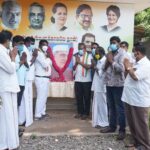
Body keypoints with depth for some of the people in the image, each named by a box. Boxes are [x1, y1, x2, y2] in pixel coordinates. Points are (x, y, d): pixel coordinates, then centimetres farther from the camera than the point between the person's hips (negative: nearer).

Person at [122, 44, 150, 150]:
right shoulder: (137, 63, 16)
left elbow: (135, 76, -25)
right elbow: (131, 74, 20)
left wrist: (128, 67, -12)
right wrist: (128, 67, 4)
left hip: (139, 100, -10)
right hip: (130, 98, 10)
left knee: (141, 124, 2)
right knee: (132, 123, 17)